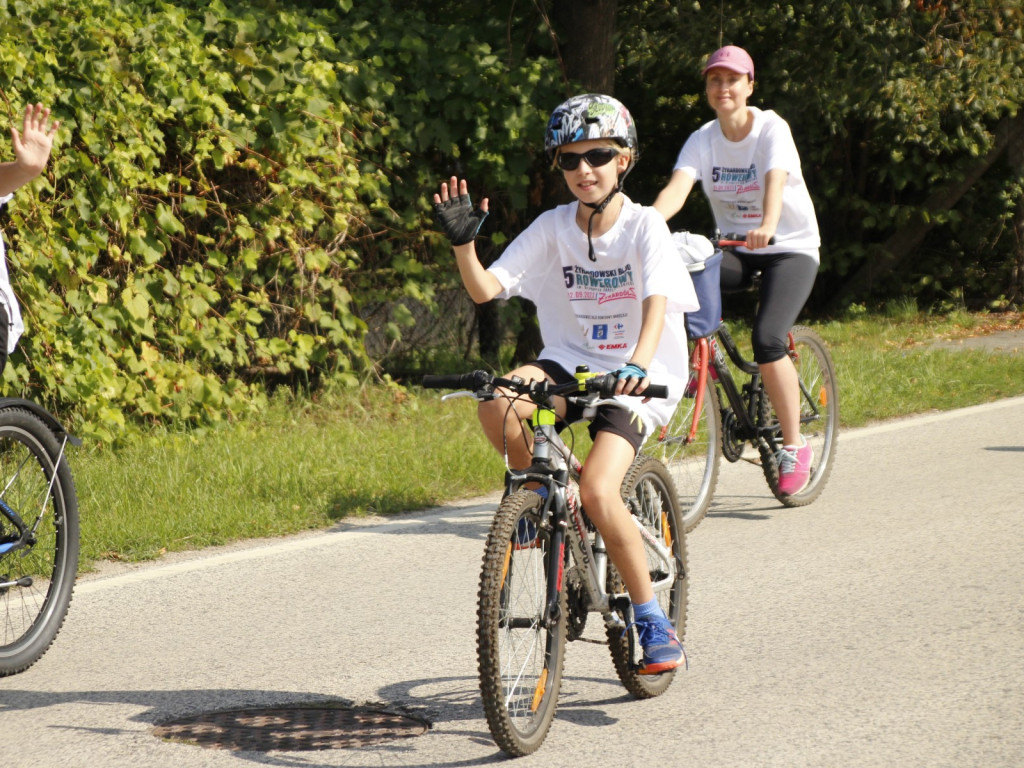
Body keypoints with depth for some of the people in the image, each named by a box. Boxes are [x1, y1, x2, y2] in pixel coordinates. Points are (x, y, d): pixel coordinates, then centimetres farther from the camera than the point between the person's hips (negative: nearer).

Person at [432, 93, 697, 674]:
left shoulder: (645, 227, -10)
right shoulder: (553, 227, 0)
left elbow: (657, 303, -26)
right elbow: (486, 288, -6)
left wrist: (637, 367, -44)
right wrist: (463, 241, -26)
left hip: (638, 380, -4)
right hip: (572, 362, 4)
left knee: (597, 491, -26)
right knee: (496, 400, -30)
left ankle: (653, 620, -10)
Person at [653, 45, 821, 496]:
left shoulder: (772, 129, -14)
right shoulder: (704, 139, -3)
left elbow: (775, 181, -33)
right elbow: (677, 187, -20)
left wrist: (767, 226, -54)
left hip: (790, 249, -4)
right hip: (734, 249, 4)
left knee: (767, 341, -25)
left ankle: (795, 446, -9)